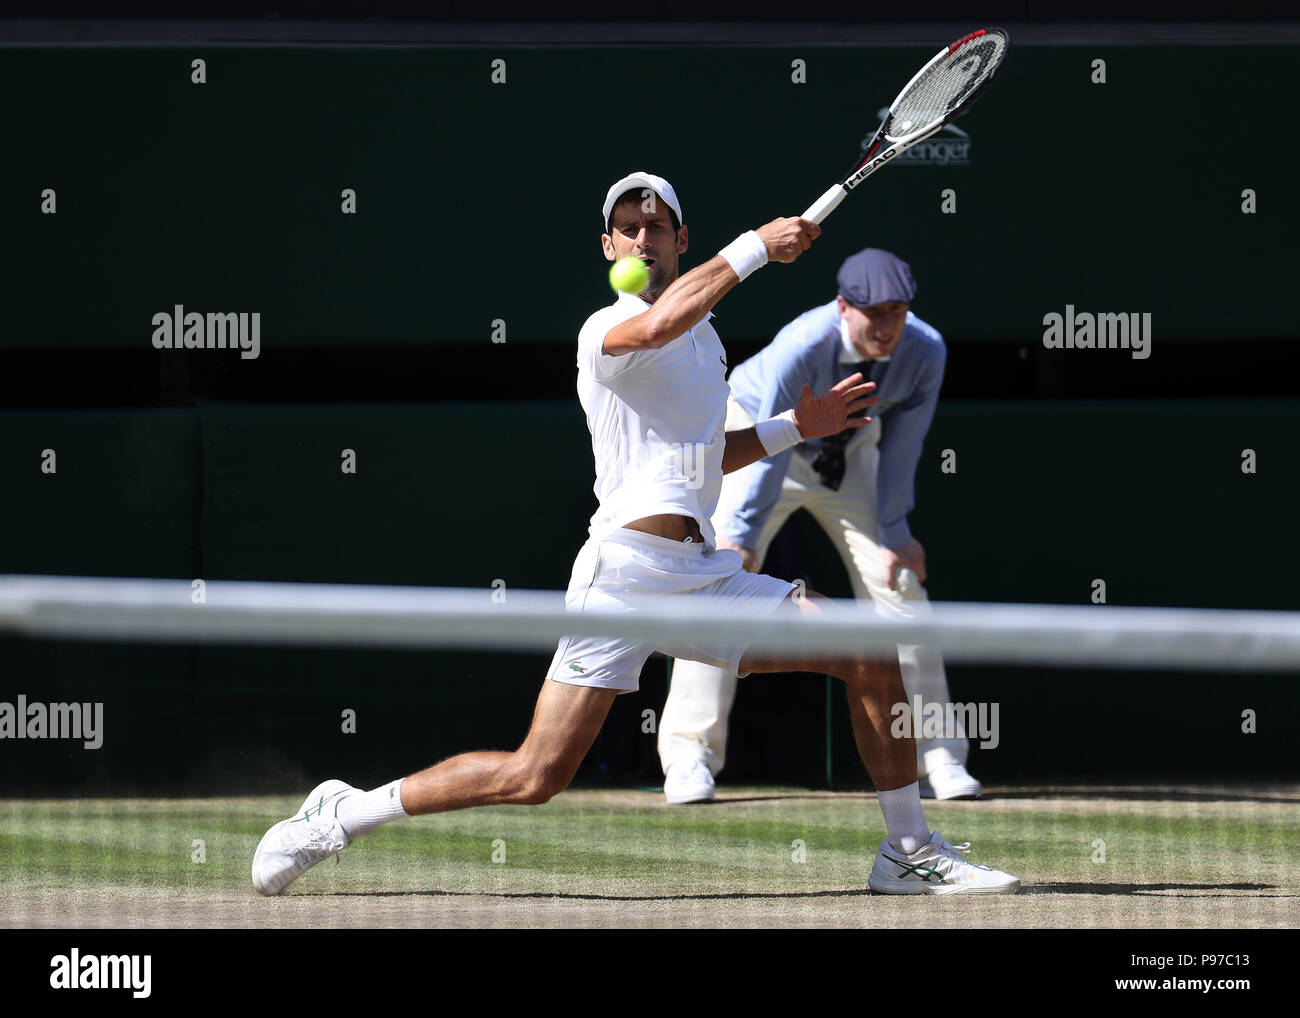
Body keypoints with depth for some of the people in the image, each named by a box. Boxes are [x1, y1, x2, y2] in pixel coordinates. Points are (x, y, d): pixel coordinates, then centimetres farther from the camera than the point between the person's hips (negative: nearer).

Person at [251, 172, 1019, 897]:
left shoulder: (706, 337, 23)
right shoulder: (605, 331, -3)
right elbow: (657, 324, -28)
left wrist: (795, 427, 24)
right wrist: (755, 246, -22)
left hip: (704, 574, 7)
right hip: (625, 568, -7)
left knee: (872, 656, -3)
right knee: (535, 779, -12)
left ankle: (910, 851, 8)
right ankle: (344, 815, 3)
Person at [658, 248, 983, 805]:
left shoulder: (925, 352, -25)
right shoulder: (801, 348, -36)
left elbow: (899, 448, -16)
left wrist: (893, 534, -16)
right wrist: (739, 537, -37)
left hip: (849, 454, 4)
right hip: (758, 437, -3)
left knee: (901, 585, -5)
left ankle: (936, 759, 1)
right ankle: (689, 758, -10)